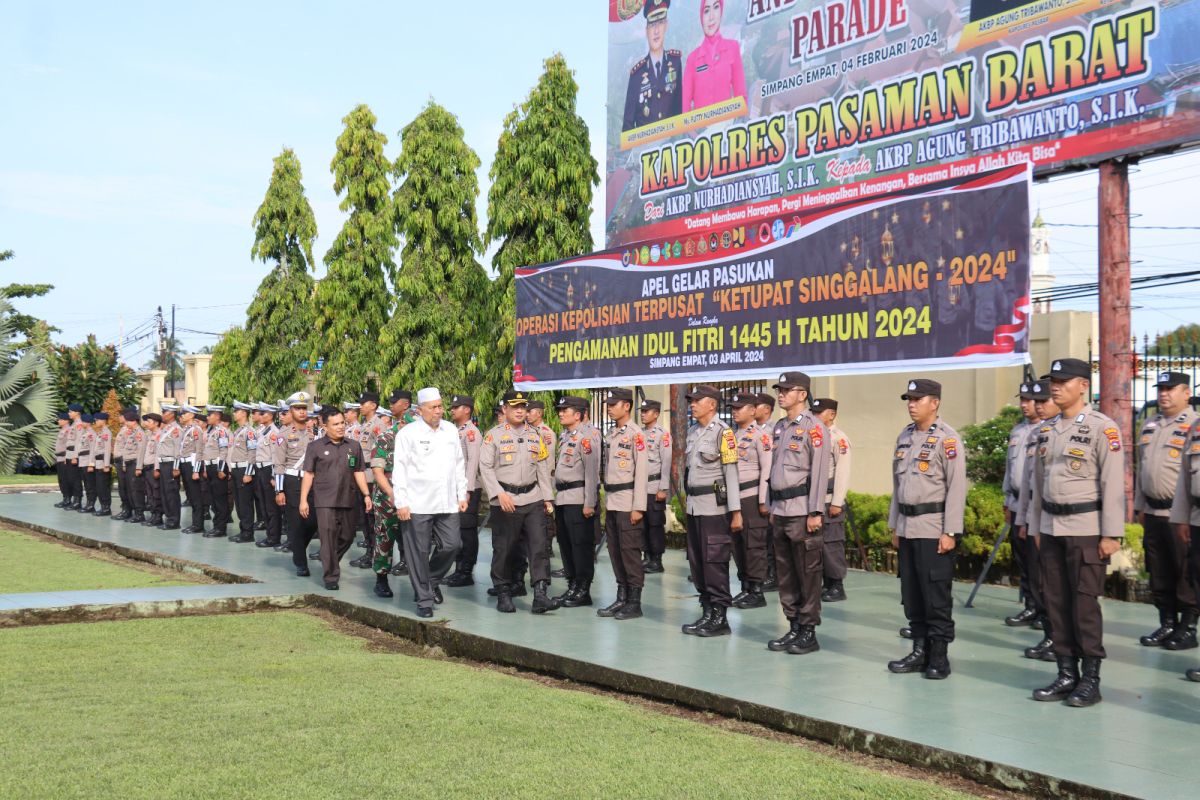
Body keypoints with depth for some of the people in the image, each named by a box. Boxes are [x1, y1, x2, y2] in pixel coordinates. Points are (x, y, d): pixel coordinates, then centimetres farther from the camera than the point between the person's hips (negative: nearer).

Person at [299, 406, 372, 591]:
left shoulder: (354, 447, 9)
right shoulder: (315, 447, 1)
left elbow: (359, 473, 12)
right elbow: (308, 474, 1)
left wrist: (366, 494, 3)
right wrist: (303, 500, -2)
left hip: (349, 500, 4)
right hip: (325, 501, -4)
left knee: (347, 537, 11)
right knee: (328, 539, -6)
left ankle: (332, 563, 36)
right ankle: (331, 577, 1)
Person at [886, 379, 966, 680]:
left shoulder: (947, 438, -10)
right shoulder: (904, 437, 13)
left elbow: (957, 487, -13)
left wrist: (950, 532, -16)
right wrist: (894, 526, 16)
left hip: (934, 529, -7)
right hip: (907, 528, 7)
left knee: (936, 596, -3)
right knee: (911, 594, 10)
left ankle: (939, 656, 5)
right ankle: (920, 651, 19)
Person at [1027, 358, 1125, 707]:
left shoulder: (1102, 427, -8)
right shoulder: (1046, 430, 11)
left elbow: (1113, 483, -11)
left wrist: (1111, 534, -14)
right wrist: (1036, 527, 15)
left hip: (1085, 528, -6)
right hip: (1051, 527, 6)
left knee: (1085, 603, -3)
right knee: (1057, 602, 8)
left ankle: (1091, 680, 5)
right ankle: (1067, 674, 16)